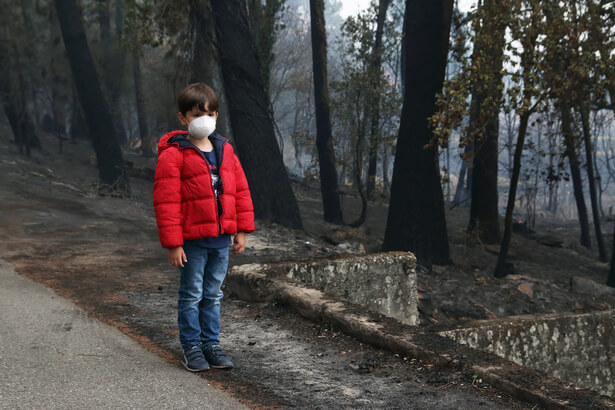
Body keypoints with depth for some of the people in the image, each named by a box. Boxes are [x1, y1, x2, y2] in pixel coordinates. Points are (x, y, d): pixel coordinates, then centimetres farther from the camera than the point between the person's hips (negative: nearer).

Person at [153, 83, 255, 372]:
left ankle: (211, 344, 24)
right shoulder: (173, 155, -11)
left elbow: (241, 190, 12)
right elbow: (166, 202, -13)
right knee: (192, 295, 5)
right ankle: (191, 347, 17)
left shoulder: (225, 150, 7)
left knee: (213, 295, 14)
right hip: (192, 240, -5)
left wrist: (242, 230, 7)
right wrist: (173, 244, -16)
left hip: (221, 239, 5)